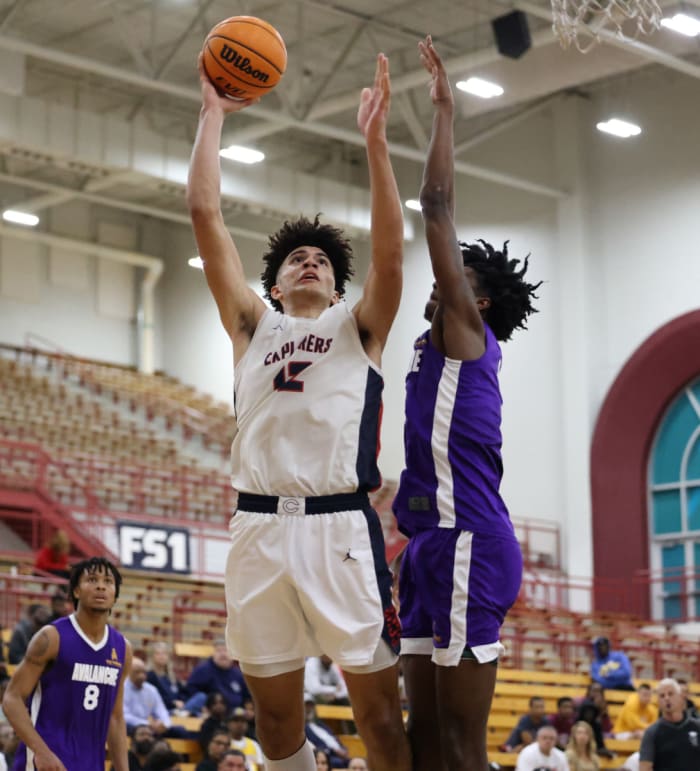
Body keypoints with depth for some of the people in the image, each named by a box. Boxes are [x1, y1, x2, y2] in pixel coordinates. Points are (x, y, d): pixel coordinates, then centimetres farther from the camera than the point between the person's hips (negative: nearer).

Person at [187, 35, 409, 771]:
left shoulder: (358, 327, 14)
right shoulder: (253, 324, 19)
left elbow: (390, 247, -4)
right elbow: (204, 214, 13)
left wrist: (375, 139, -9)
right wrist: (212, 113, 14)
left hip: (341, 526, -3)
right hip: (259, 526, 3)